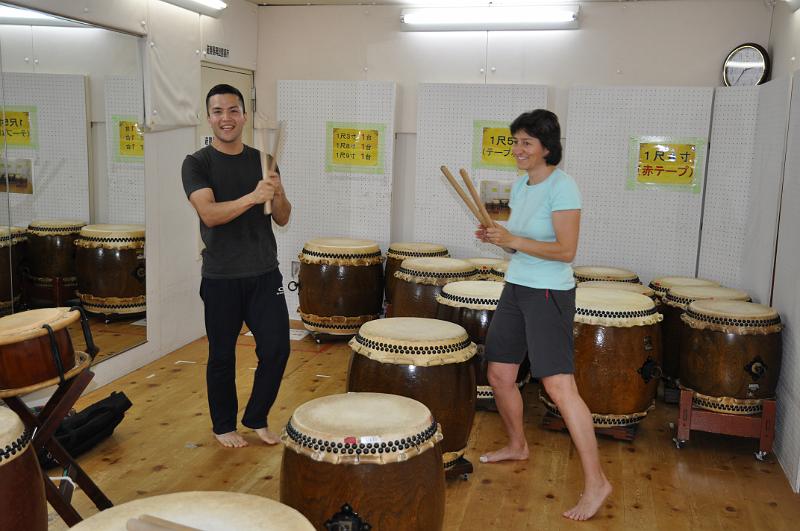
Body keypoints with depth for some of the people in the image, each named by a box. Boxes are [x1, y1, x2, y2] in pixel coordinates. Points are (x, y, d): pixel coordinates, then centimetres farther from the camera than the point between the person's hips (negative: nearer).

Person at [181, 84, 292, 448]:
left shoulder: (262, 161, 8)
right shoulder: (197, 164, -4)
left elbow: (282, 219, 7)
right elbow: (209, 214, -20)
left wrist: (277, 195, -15)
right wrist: (253, 196, -34)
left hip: (265, 274, 3)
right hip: (222, 279, -3)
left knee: (276, 349, 1)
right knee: (222, 357, 8)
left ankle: (256, 419, 24)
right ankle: (224, 426, 29)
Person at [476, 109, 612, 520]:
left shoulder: (561, 186, -14)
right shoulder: (520, 185, 11)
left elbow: (566, 251, -20)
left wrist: (514, 241, -24)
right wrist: (497, 238, -1)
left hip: (549, 295, -8)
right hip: (515, 288, 9)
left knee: (559, 386, -14)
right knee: (499, 375, 13)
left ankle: (595, 481, -5)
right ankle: (517, 446, 37)